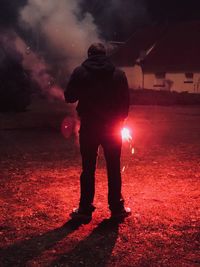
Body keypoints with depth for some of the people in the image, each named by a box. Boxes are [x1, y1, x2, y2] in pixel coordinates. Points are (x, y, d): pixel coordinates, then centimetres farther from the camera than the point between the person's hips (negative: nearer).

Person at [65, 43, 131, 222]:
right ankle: (117, 208, 16)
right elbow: (126, 102, 1)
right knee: (114, 169, 10)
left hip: (89, 127, -1)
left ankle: (85, 209, 11)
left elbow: (69, 97, -1)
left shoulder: (80, 72, -4)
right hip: (113, 128, 1)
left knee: (88, 169, 7)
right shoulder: (118, 74, 0)